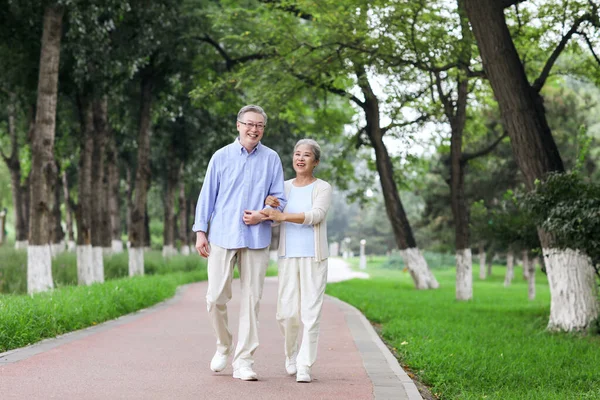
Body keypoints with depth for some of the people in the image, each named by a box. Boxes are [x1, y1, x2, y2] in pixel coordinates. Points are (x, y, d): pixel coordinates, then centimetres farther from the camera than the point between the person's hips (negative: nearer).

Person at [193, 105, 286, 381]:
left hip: (257, 238, 0)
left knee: (251, 299, 1)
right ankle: (223, 345, 23)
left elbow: (279, 199, 8)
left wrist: (262, 215, -11)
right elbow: (207, 195, 8)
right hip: (222, 236, 0)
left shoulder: (271, 159, 7)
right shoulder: (221, 157, 6)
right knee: (216, 297, -3)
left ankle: (243, 361, 7)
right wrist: (200, 231, 2)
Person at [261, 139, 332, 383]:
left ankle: (304, 366, 0)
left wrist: (280, 215, -23)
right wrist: (269, 205, -14)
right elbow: (271, 220, 8)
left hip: (314, 258, -2)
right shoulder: (284, 188, 12)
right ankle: (291, 354, 25)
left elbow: (315, 215, -15)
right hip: (288, 256, 2)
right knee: (287, 313, -1)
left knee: (310, 313, -6)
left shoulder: (323, 188, 1)